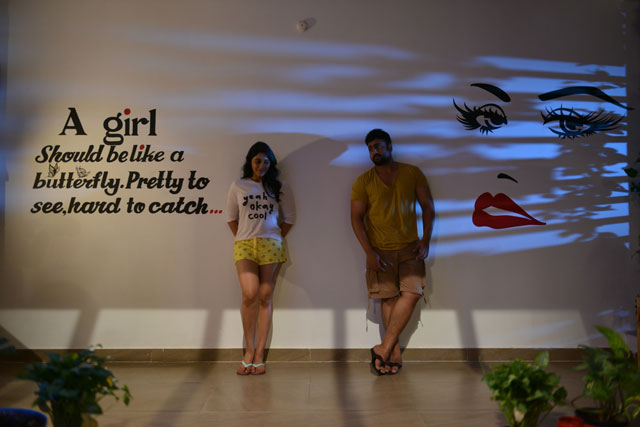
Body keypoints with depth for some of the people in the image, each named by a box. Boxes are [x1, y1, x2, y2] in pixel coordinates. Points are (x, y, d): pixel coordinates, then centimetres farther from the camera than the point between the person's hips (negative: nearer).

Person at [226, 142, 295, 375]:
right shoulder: (238, 186, 11)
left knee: (266, 297, -2)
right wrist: (243, 237, 9)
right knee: (250, 294, -16)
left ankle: (259, 355, 3)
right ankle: (249, 351, -2)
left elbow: (289, 219, 15)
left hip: (271, 245, 1)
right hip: (244, 245, 0)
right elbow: (231, 217, 16)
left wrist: (277, 237, 8)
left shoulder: (279, 188, 11)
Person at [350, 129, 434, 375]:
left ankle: (383, 348, -9)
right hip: (380, 251, 0)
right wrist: (370, 252, -9)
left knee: (411, 293, -13)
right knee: (389, 298, -1)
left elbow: (428, 206, 7)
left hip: (409, 248, 1)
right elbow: (356, 218, 0)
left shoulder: (412, 174, 4)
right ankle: (394, 352, 5)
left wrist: (426, 240, -3)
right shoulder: (363, 182, 2)